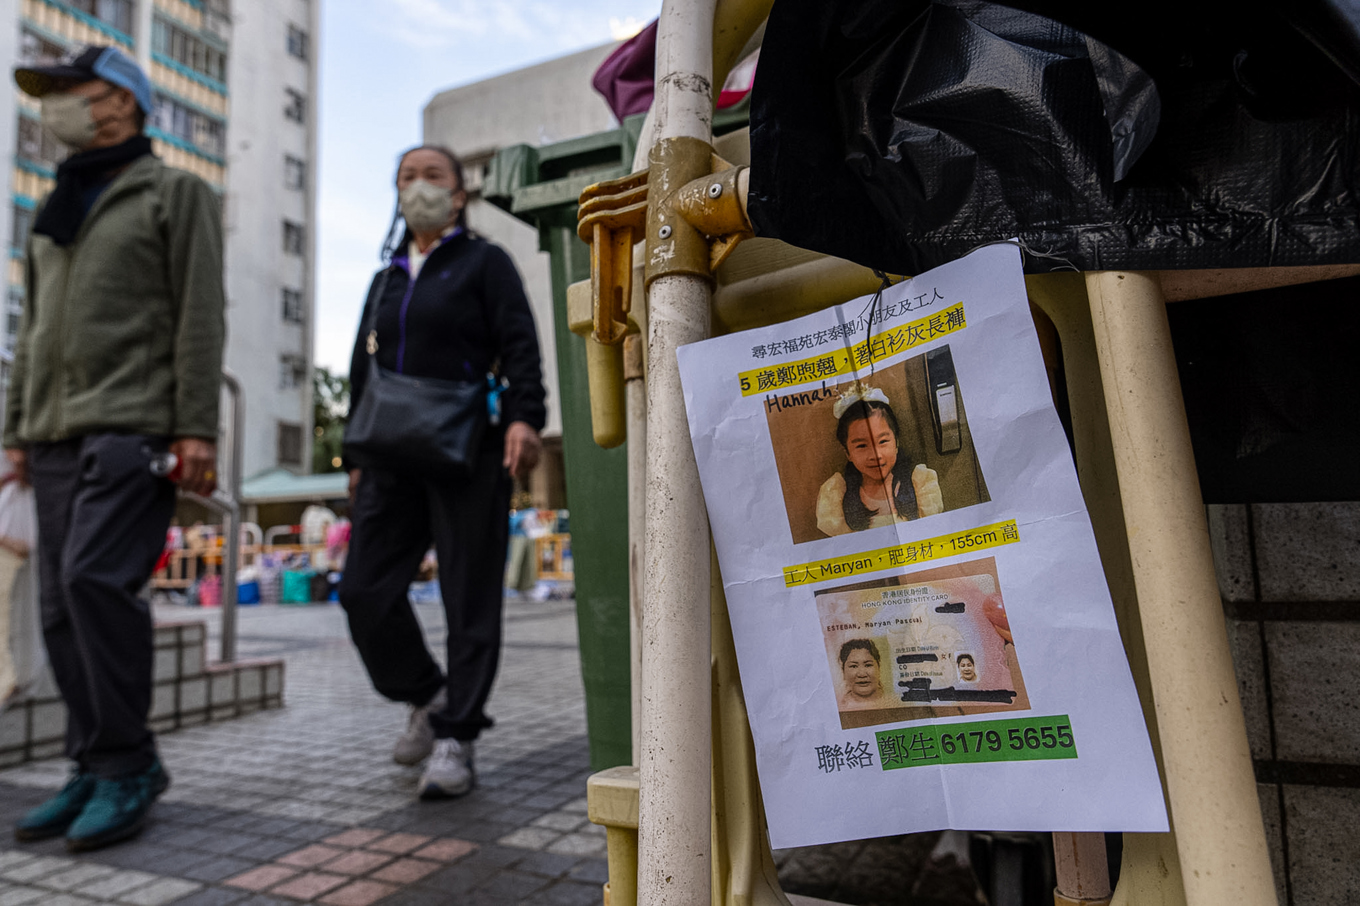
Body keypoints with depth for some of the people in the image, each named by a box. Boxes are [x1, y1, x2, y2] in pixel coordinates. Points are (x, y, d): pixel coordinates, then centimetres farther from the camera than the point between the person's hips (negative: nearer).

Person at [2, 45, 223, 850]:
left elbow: (201, 314, -6)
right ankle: (97, 770, 11)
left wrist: (197, 428, -15)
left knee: (95, 577, -19)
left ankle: (127, 763, -9)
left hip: (133, 424, -7)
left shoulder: (175, 194, 6)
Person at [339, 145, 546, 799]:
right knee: (363, 590, 0)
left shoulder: (485, 263, 8)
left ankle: (455, 738, 7)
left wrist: (524, 418, -21)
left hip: (468, 453, -5)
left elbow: (519, 345, -6)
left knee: (470, 600, -3)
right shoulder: (385, 281, 24)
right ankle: (427, 697, 22)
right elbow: (362, 371, 24)